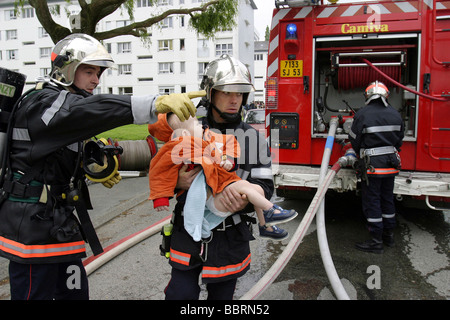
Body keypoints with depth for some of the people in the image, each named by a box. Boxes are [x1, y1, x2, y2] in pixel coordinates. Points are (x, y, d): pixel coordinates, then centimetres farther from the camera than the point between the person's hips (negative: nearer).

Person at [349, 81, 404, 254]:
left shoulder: (363, 114, -11)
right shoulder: (395, 114, 6)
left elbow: (354, 140, -5)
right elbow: (399, 140, 13)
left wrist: (362, 156, 13)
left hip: (372, 165, -6)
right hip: (391, 164, 6)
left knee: (372, 202, 1)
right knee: (387, 199, 17)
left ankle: (376, 242, 6)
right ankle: (389, 235, 29)